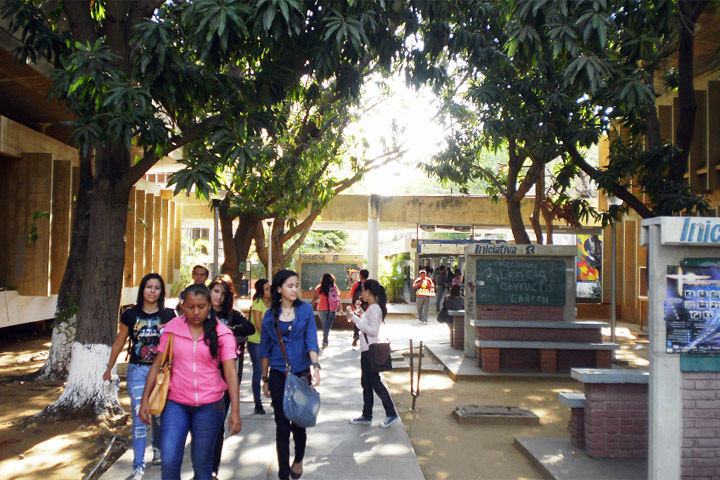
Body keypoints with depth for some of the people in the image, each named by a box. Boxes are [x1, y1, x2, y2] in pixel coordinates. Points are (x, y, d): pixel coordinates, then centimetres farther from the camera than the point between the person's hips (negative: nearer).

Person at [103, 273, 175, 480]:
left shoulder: (168, 315, 0)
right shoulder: (131, 315, 0)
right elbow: (119, 342, 10)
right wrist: (109, 369, 14)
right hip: (137, 370, -1)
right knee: (139, 416, -5)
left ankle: (158, 448, 40)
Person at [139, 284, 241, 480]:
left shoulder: (222, 333, -4)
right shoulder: (172, 329, 1)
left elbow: (230, 372, -8)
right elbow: (157, 365, 6)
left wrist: (235, 411, -15)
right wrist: (145, 400, 2)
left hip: (209, 406, -1)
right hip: (175, 404, 1)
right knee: (169, 463, -5)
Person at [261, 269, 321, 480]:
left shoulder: (305, 309, 0)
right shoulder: (270, 314, 2)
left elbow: (311, 339, -8)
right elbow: (265, 348, 8)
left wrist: (315, 364, -24)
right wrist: (265, 379, 9)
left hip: (301, 372, 0)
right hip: (278, 374, 1)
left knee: (298, 423, 6)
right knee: (282, 426, 4)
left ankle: (298, 460, 36)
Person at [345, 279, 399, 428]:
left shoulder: (374, 308, -17)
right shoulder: (372, 307, 12)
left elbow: (373, 330, -24)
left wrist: (355, 318, -24)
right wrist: (362, 315, 18)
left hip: (371, 350, -10)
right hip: (367, 349, 10)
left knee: (374, 382, -2)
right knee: (366, 382, 13)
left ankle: (391, 413, 8)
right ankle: (367, 416, 21)